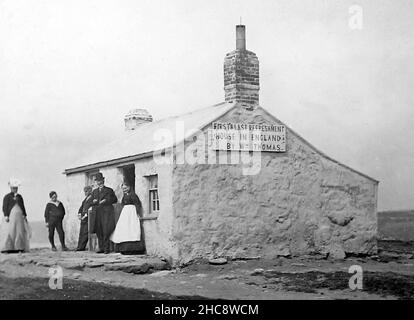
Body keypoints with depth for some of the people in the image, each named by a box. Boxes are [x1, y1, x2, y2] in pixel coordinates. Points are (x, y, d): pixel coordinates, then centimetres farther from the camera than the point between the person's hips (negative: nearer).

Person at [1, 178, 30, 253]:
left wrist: (25, 215, 15)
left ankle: (19, 248, 3)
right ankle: (6, 249, -7)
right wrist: (6, 216, -12)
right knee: (10, 232, -9)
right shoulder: (7, 197, 4)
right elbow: (4, 207, -2)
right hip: (11, 216, -5)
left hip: (20, 216, 5)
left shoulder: (19, 196, 19)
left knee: (20, 232, 1)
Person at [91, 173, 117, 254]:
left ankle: (107, 248, -10)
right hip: (98, 213, 4)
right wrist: (94, 202, -3)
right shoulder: (94, 192, 22)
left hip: (107, 212, -4)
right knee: (99, 231, 0)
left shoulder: (109, 190, 10)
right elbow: (92, 202, 20)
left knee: (106, 231, -12)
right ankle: (101, 248, 4)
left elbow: (115, 200, 5)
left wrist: (105, 201, -7)